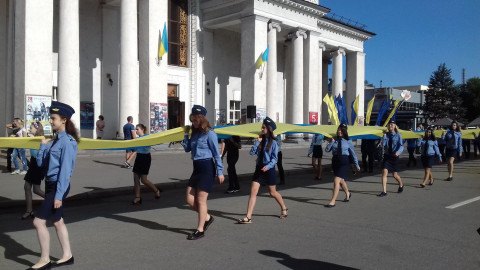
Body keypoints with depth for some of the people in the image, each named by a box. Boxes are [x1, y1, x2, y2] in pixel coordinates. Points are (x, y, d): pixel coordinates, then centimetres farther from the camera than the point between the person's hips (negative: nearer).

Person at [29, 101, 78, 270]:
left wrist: (59, 195, -21)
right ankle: (67, 256, 27)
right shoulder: (55, 140, 11)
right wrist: (43, 145, 1)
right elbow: (41, 163, 13)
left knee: (39, 222, -7)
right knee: (57, 221, 16)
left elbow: (65, 170, -20)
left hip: (58, 186, -9)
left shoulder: (67, 142, -16)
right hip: (51, 185, 9)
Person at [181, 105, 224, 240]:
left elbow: (216, 153, -9)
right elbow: (187, 148, 15)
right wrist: (186, 134, 5)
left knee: (201, 200, -3)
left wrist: (220, 172, -9)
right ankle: (207, 217, 28)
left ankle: (200, 230, 8)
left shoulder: (209, 133, -10)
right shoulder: (195, 133, 12)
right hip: (197, 168, 8)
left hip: (207, 168, -8)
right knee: (190, 200, 7)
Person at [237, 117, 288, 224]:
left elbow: (275, 158, -9)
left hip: (269, 170, -4)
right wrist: (257, 142, -11)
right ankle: (248, 217, -6)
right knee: (253, 191, -5)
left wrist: (268, 166, -23)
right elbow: (252, 152, -3)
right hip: (259, 168, 4)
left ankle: (284, 209, 36)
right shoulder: (261, 140, 6)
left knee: (272, 192, 10)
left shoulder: (273, 142, -7)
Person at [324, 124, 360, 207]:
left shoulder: (348, 142, -1)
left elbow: (353, 154, 6)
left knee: (336, 180, -15)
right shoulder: (334, 140, 7)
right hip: (335, 161, 5)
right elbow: (327, 150, 2)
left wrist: (357, 165, 11)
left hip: (344, 162, -5)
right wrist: (331, 142, -11)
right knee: (341, 180, 20)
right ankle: (347, 194, 49)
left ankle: (332, 202, -11)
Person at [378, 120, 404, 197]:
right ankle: (384, 191, -8)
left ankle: (401, 185, 39)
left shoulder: (398, 135, -4)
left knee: (394, 175, 7)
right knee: (384, 172, -11)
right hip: (387, 156, 2)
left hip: (394, 156, -2)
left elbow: (401, 145, -12)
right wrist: (384, 135, -12)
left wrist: (398, 152, -30)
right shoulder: (386, 134, 3)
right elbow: (383, 144, -9)